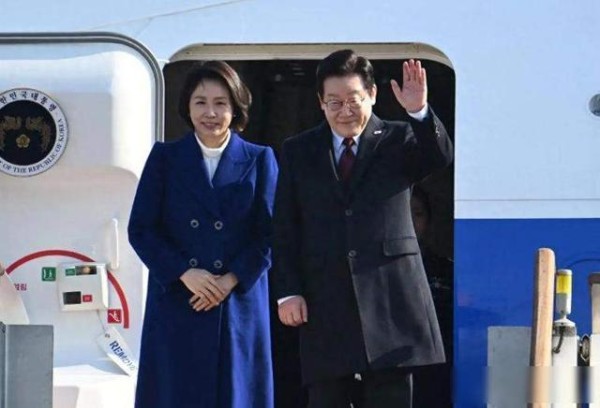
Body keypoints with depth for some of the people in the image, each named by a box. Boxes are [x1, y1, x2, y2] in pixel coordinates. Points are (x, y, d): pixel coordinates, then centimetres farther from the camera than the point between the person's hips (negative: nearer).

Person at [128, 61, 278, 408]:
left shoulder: (260, 161, 7)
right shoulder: (165, 158, 8)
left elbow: (269, 233, 2)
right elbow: (141, 229, 2)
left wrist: (231, 280, -11)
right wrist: (184, 273, -11)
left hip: (240, 306, 0)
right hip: (175, 304, 0)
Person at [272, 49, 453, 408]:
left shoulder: (398, 141, 6)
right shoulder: (297, 153, 12)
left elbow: (441, 157, -14)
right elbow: (285, 230, 9)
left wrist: (420, 112, -32)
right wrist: (288, 292, -1)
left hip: (390, 298, -2)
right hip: (324, 302, 2)